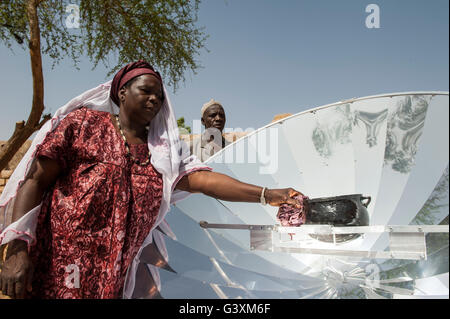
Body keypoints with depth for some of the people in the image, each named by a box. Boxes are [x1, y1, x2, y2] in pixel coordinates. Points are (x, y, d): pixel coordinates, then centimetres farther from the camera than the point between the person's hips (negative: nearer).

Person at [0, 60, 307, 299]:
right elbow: (35, 181, -3)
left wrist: (266, 194, -20)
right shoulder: (84, 123, 1)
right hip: (56, 269, -3)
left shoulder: (162, 151, 9)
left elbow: (202, 179, -7)